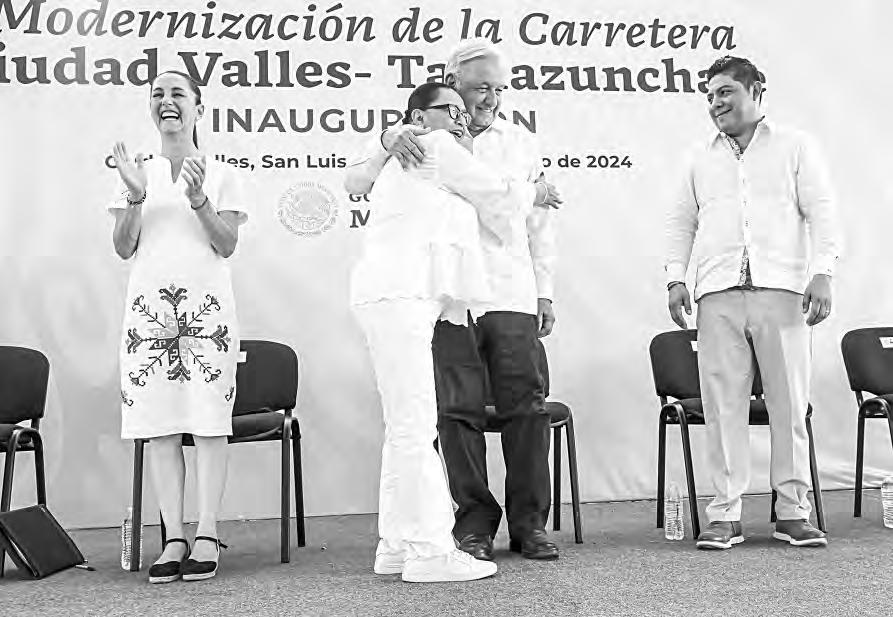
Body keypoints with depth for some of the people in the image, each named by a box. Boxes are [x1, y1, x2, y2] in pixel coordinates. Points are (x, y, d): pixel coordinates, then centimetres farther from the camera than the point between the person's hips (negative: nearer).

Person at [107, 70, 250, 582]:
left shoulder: (221, 175, 8)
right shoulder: (137, 171, 13)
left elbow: (226, 246, 0)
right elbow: (123, 248, 7)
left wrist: (198, 198, -14)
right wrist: (136, 196, -9)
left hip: (206, 307, -2)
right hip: (149, 308, 2)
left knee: (208, 423, -6)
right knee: (160, 427, -1)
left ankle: (207, 536, 0)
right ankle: (174, 538, 4)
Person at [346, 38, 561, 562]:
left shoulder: (521, 143, 18)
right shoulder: (425, 138, 9)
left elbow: (539, 224, 20)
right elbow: (359, 182, 1)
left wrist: (545, 292, 15)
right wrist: (390, 141, -20)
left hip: (512, 296, 2)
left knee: (526, 405, 0)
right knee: (460, 410, -1)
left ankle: (530, 522, 9)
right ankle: (474, 523, 9)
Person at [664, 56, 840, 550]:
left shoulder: (793, 147, 13)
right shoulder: (702, 158, 21)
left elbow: (820, 211, 6)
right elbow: (681, 221, 20)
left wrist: (822, 274, -6)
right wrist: (676, 277, 6)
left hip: (780, 288, -2)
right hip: (718, 294, 2)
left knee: (789, 403, -1)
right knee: (722, 404, -2)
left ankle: (792, 512, 8)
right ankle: (725, 514, 2)